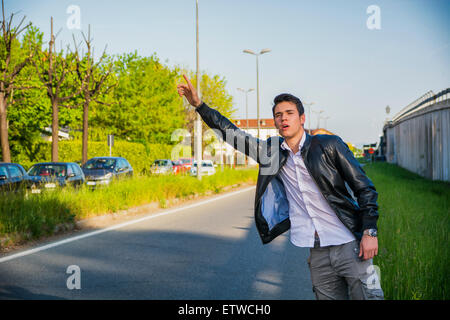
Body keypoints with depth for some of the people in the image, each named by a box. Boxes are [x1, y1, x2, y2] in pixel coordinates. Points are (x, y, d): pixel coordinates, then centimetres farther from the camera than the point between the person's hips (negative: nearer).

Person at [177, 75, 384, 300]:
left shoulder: (329, 145, -2)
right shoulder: (273, 152, 9)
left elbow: (364, 188, -1)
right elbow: (233, 134, 10)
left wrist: (370, 232, -9)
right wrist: (199, 105, 3)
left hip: (349, 246, -3)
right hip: (318, 253, 4)